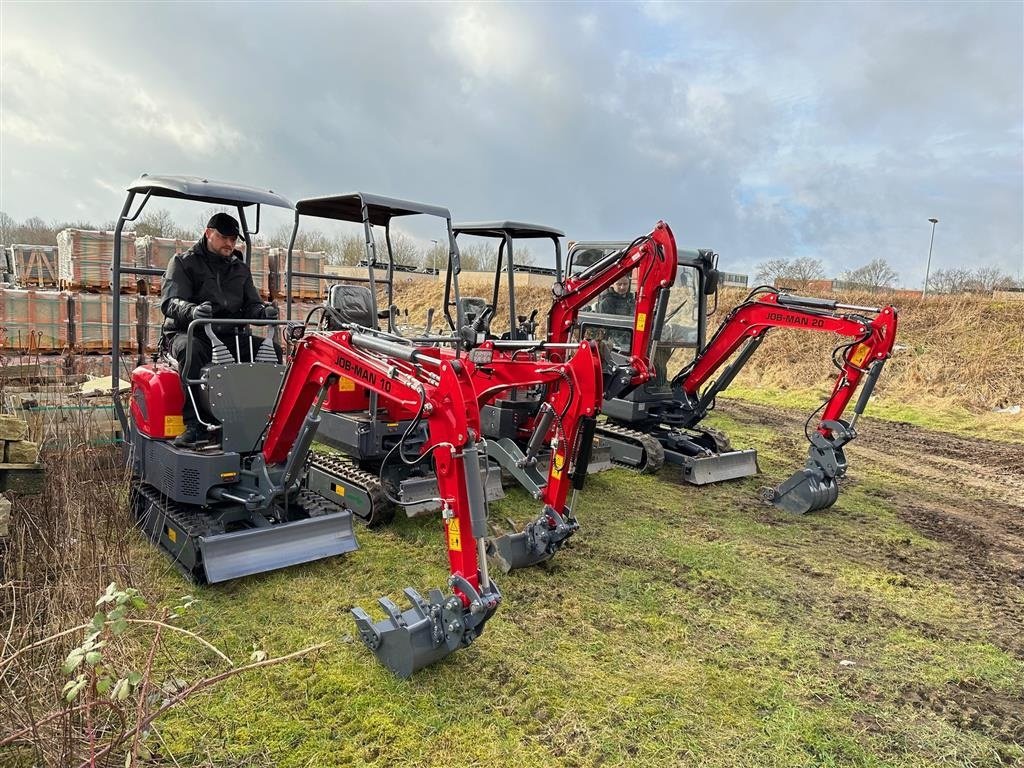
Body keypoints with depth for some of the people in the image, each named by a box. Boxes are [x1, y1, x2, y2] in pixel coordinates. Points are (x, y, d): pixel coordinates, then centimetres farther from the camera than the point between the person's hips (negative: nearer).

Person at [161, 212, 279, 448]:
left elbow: (251, 305, 11)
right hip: (188, 333, -4)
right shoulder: (183, 263, 3)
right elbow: (170, 302, -12)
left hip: (228, 336, 4)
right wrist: (192, 311, -37)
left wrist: (263, 311, -16)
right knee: (191, 349, -39)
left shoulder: (240, 269, 18)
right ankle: (194, 424, -36)